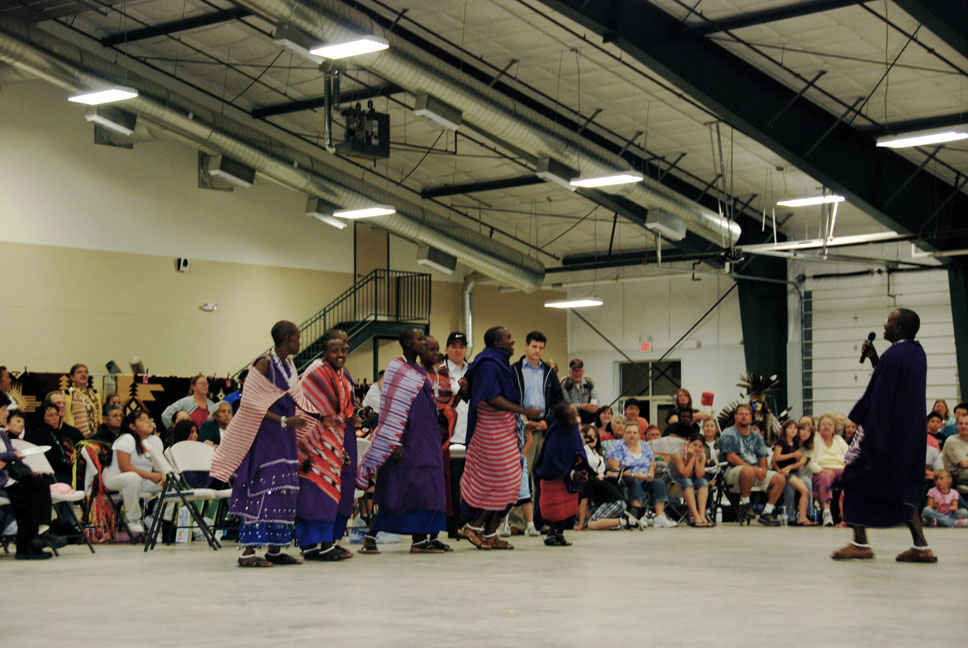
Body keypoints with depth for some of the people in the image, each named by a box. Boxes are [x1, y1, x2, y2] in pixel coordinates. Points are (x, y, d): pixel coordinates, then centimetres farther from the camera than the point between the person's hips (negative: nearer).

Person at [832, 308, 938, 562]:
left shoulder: (893, 356, -18)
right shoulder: (917, 353, 10)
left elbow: (880, 398, -18)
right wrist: (874, 359, 9)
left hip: (889, 434, -9)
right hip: (912, 435, 9)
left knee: (856, 480, 2)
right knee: (902, 488, 14)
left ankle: (860, 543, 1)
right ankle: (921, 546, 6)